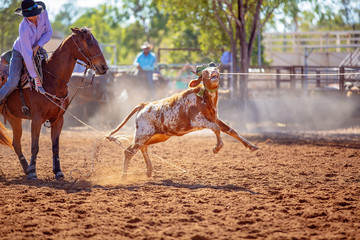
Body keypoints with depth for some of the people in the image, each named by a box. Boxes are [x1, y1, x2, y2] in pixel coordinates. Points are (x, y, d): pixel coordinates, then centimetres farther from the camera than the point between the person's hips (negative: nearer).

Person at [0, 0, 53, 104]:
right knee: (12, 83, -14)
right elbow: (27, 55, -38)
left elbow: (49, 32, -8)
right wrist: (35, 77, -36)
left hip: (36, 49, 6)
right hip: (20, 52, -6)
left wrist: (38, 46, -24)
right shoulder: (24, 28, -39)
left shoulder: (43, 13, -25)